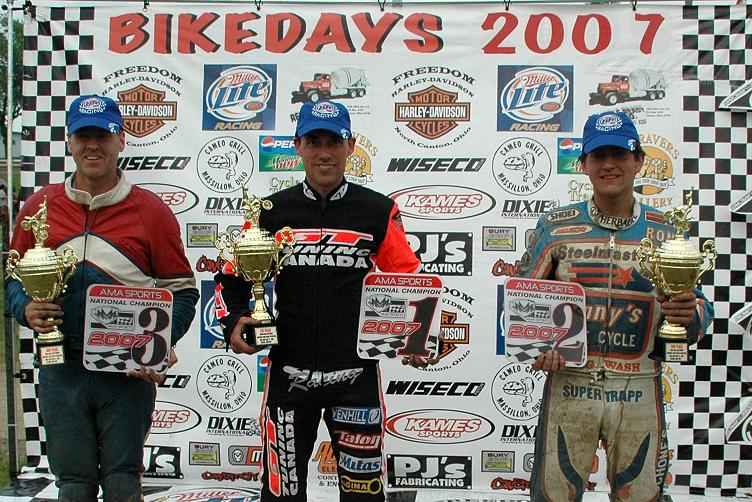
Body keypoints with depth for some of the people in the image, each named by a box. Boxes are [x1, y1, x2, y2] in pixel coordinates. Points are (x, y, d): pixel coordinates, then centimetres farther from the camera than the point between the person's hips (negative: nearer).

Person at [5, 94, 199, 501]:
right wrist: (26, 310, -8)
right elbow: (14, 277, 13)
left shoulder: (151, 210, -4)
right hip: (61, 370, 2)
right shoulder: (39, 205, 4)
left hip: (129, 372, -2)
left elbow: (183, 290, -2)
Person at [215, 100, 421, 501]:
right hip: (289, 372, 1)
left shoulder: (379, 211, 0)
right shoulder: (271, 212, 3)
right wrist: (233, 323, -9)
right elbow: (231, 277, 8)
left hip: (356, 374, -1)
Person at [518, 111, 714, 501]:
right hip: (568, 385, -1)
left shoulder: (665, 233, 4)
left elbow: (698, 306, 6)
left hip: (639, 392, 1)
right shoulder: (556, 227, 1)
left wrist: (690, 315, -17)